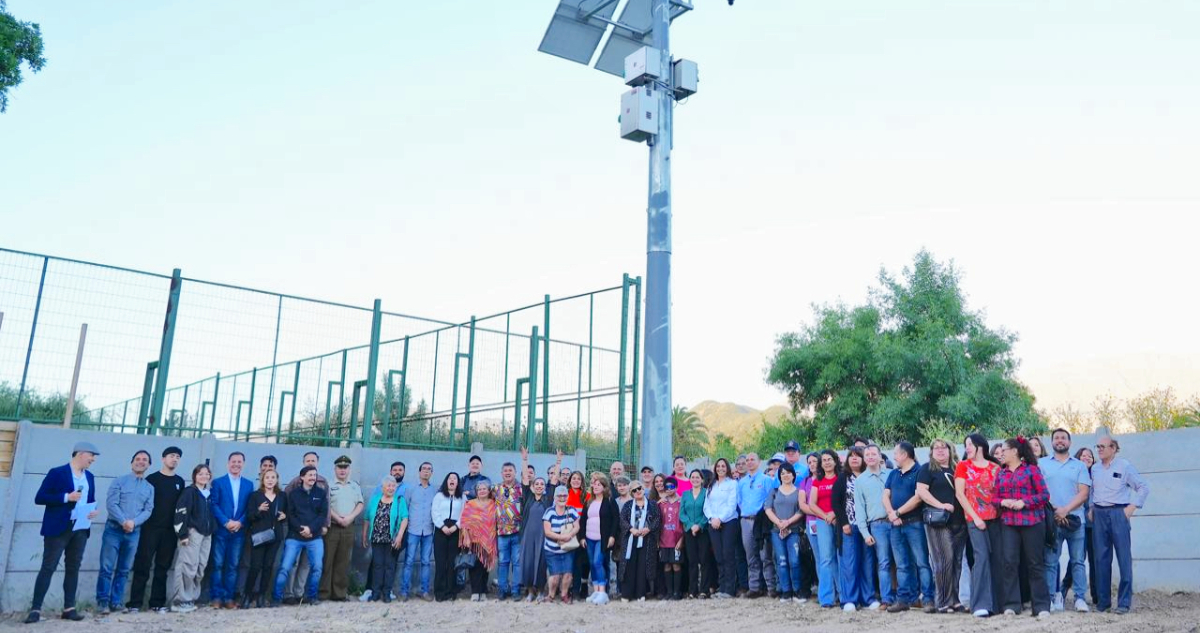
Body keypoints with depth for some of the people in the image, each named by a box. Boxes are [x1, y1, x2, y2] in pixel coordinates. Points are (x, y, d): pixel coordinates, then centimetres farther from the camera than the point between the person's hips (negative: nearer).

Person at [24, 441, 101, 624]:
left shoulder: (89, 477, 13)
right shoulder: (57, 473, -7)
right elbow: (39, 498, -11)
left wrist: (94, 510, -1)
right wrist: (66, 497, -21)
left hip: (80, 529, 6)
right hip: (58, 528, -6)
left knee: (73, 568, 8)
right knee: (48, 567, -5)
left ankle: (69, 608, 12)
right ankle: (35, 609, 0)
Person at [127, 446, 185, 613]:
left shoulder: (180, 482, 12)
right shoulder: (152, 479, 1)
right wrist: (143, 523, -9)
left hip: (170, 530, 3)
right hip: (151, 528, -3)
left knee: (163, 567, 6)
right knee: (142, 566, -4)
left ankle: (157, 603, 12)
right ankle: (135, 603, 0)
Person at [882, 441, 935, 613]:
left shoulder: (919, 472, -5)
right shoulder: (893, 474, 17)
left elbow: (918, 497, -14)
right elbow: (885, 496, 11)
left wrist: (898, 512, -10)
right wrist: (891, 514, -7)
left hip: (914, 523, -7)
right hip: (896, 524, 7)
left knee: (922, 563, -5)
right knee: (902, 565, 9)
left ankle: (929, 599, -4)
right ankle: (903, 599, 12)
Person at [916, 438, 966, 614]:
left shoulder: (957, 468, 19)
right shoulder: (927, 468, 3)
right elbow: (921, 491, -8)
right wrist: (941, 505, -15)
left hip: (959, 520, 6)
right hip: (938, 520, -6)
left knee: (956, 561, 5)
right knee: (944, 560, -9)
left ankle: (954, 600, 13)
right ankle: (943, 602, -4)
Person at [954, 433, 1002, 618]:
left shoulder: (995, 468, 10)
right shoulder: (963, 466, 5)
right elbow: (959, 494, 0)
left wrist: (1002, 511, -2)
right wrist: (975, 517, -7)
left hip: (995, 518, 3)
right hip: (975, 519, -3)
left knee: (998, 558, 3)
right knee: (982, 557, -13)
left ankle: (997, 602, 14)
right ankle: (981, 605, -13)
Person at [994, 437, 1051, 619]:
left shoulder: (1032, 469, 0)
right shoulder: (1000, 473, 13)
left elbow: (1044, 494, -4)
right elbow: (994, 497, 13)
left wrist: (1024, 502, -15)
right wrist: (1003, 502, -8)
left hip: (1032, 522, -3)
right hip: (1008, 522, 3)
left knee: (1035, 564, 2)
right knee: (1009, 562, -2)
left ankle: (1042, 606, 9)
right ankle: (1011, 604, 5)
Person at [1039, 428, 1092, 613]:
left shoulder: (1079, 466, 11)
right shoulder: (1042, 464, 11)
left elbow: (1084, 493, 1)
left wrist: (1065, 510, -11)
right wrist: (1053, 511, -8)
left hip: (1074, 519, 0)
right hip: (1050, 519, 0)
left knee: (1077, 561, 1)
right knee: (1050, 561, -2)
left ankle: (1080, 598, 5)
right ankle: (1052, 598, 1)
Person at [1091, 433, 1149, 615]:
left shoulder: (1124, 467, -2)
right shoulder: (1095, 468, 12)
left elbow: (1143, 487, -1)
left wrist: (1132, 507, -7)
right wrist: (1091, 508, 9)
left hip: (1118, 513, -4)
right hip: (1099, 515, 4)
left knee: (1124, 557, -5)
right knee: (1101, 558, 5)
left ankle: (1124, 602, -1)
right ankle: (1103, 600, 11)